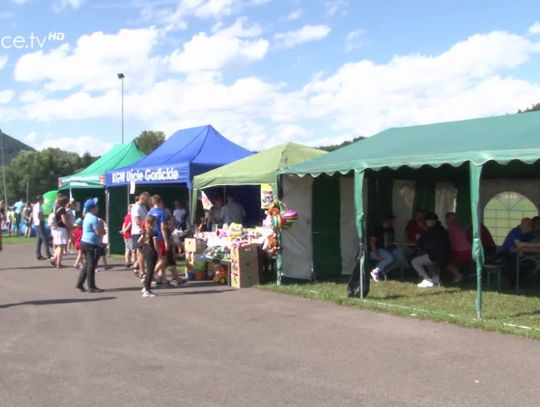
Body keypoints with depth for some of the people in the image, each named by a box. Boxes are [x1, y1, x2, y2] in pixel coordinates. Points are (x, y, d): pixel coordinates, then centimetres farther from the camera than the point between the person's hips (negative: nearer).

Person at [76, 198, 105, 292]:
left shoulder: (88, 217, 14)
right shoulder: (94, 218, -18)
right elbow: (99, 232, -21)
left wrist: (102, 231, 8)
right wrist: (101, 224, -5)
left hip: (85, 242, 10)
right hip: (92, 244, -10)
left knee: (87, 264, 17)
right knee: (91, 266, -4)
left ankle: (80, 284, 20)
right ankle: (91, 287, 2)